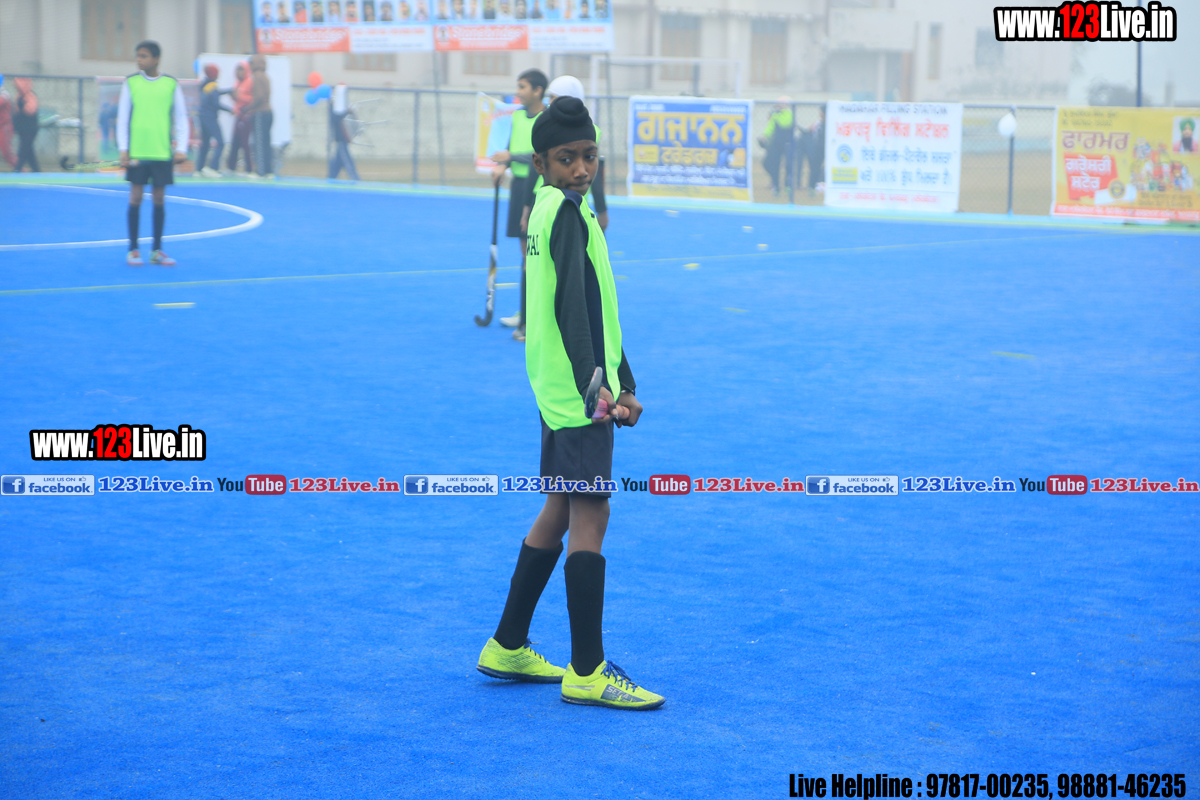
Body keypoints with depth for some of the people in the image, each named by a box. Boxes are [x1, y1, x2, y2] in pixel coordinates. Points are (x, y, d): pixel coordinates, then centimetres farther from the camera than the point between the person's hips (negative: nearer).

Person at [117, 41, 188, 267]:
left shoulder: (171, 85, 3)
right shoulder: (130, 83, 2)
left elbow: (181, 118, 5)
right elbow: (122, 118, 4)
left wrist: (181, 148, -3)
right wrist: (122, 149, -3)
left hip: (162, 153, 1)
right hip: (136, 152, -1)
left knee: (159, 199, 4)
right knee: (135, 198, 1)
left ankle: (157, 250, 13)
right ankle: (133, 250, 8)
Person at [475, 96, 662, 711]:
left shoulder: (550, 210, 16)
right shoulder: (565, 211, -14)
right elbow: (572, 307, -26)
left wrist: (622, 382, 22)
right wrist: (596, 386, -33)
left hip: (559, 389, 10)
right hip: (578, 391, -10)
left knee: (561, 510, 17)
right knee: (590, 515, -7)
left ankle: (508, 648, 26)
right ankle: (586, 672, -4)